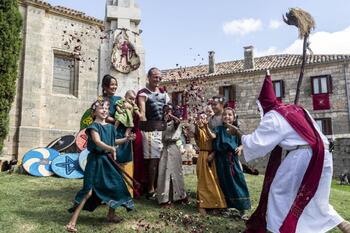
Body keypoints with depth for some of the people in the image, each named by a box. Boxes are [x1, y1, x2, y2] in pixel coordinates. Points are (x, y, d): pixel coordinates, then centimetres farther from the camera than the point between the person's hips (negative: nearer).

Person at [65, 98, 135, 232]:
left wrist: (126, 139, 17)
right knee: (89, 191, -11)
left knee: (116, 185, 12)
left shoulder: (110, 127, 9)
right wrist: (112, 149, -35)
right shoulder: (94, 126, -12)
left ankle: (111, 215, 32)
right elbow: (98, 142, -28)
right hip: (95, 160, -7)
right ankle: (72, 222, -3)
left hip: (107, 160, 7)